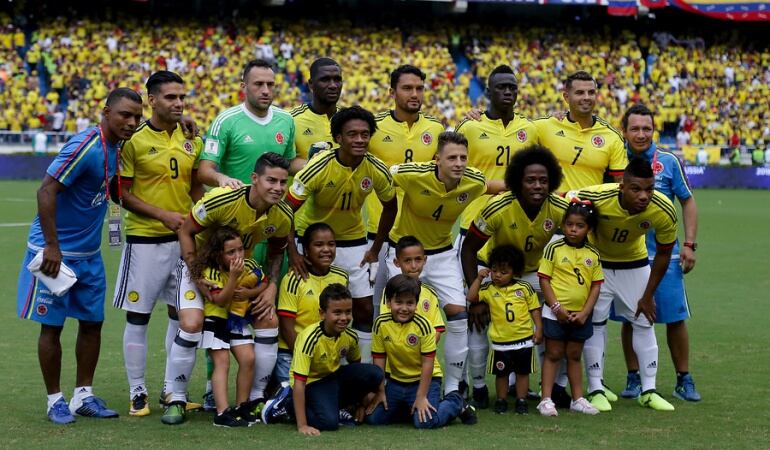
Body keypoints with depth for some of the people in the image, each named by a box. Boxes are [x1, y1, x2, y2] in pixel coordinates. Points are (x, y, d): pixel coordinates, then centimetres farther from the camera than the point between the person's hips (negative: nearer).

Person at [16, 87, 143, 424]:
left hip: (90, 254, 8)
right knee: (52, 326, 1)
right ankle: (55, 400, 10)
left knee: (92, 323, 10)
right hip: (56, 252, -8)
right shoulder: (85, 147, -22)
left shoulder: (115, 147, 3)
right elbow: (46, 191, -24)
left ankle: (84, 396, 20)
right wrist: (52, 246, -26)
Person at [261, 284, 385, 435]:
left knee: (374, 373, -17)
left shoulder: (350, 336, -10)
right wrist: (302, 425, -34)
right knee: (329, 422, -30)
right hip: (311, 383, -5)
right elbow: (298, 382, -30)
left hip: (334, 376, 6)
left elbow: (356, 365, 13)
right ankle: (287, 402, -2)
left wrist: (360, 402, 17)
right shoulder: (311, 339, -28)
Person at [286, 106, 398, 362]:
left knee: (364, 308, -1)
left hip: (353, 242, 3)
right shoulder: (319, 167, -26)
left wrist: (375, 249, 2)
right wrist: (292, 254, -27)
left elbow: (390, 207, 4)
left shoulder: (377, 170, -16)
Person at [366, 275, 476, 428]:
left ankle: (456, 403, 7)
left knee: (424, 421, -22)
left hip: (424, 379, -4)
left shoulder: (423, 325, -21)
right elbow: (379, 360, -2)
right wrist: (380, 392, -2)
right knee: (373, 418, -4)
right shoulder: (381, 324, -10)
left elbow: (428, 363, -18)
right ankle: (406, 408, 23)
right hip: (396, 380, 4)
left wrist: (421, 397, -18)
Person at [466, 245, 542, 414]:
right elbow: (471, 297, -12)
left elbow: (534, 309, 2)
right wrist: (479, 278, -12)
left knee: (522, 371, 9)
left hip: (524, 339, 0)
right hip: (500, 342, 0)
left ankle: (521, 401, 18)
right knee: (501, 373, 9)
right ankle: (501, 400, 21)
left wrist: (538, 329, -4)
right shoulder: (489, 289, -2)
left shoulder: (525, 288, -3)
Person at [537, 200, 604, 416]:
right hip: (556, 313, -3)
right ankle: (546, 400, 3)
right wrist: (557, 307, -14)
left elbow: (596, 285, 4)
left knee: (574, 356, 14)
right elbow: (544, 279, -8)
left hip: (580, 315, 3)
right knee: (553, 354, 2)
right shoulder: (554, 248, -7)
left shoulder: (593, 254, 3)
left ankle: (578, 399, 20)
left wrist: (585, 312, -6)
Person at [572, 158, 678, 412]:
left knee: (644, 322, 3)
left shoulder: (664, 211, -29)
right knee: (595, 322, -4)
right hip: (597, 263, -2)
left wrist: (648, 295, -6)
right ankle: (596, 390, 4)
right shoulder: (597, 197, -38)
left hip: (635, 263, 2)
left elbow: (664, 253, -11)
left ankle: (649, 391, 12)